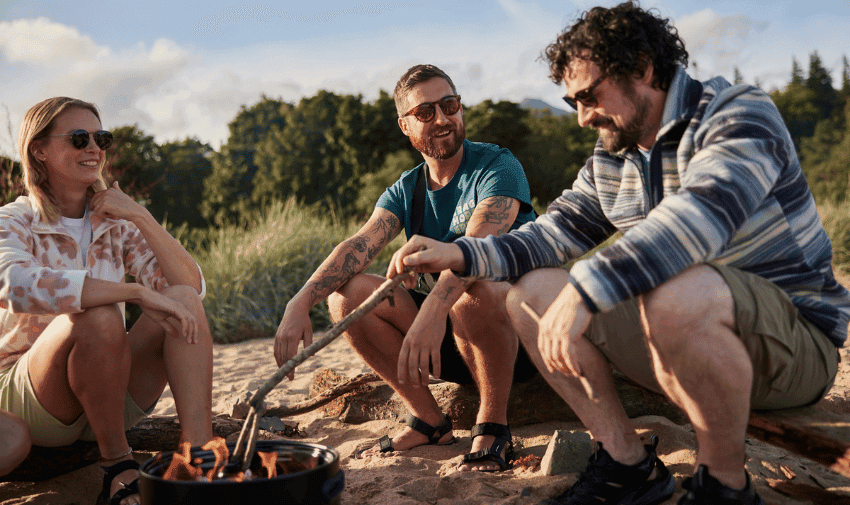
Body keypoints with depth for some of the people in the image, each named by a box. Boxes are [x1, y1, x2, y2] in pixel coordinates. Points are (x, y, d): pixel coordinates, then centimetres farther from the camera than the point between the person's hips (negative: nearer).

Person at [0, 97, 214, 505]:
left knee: (182, 300, -19)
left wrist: (141, 217, -17)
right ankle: (117, 465, -16)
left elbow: (192, 288, -7)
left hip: (110, 397, 5)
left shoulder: (116, 223, 5)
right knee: (98, 316, -33)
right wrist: (139, 293, -38)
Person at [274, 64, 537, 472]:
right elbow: (359, 245, -13)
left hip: (516, 329, -5)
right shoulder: (404, 192, 6)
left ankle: (492, 428, -16)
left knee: (476, 290, -39)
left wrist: (434, 308, -48)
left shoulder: (497, 166, -10)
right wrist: (300, 303, -31)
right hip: (446, 336, 5)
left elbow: (476, 244, -30)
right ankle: (429, 421, -3)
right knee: (347, 293, -13)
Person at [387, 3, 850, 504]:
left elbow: (701, 213, -33)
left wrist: (584, 289, -41)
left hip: (797, 338, -7)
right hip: (682, 333, 7)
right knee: (533, 291, -6)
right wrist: (462, 254, -12)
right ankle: (628, 465, -4)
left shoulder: (740, 115, -14)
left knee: (676, 296, -40)